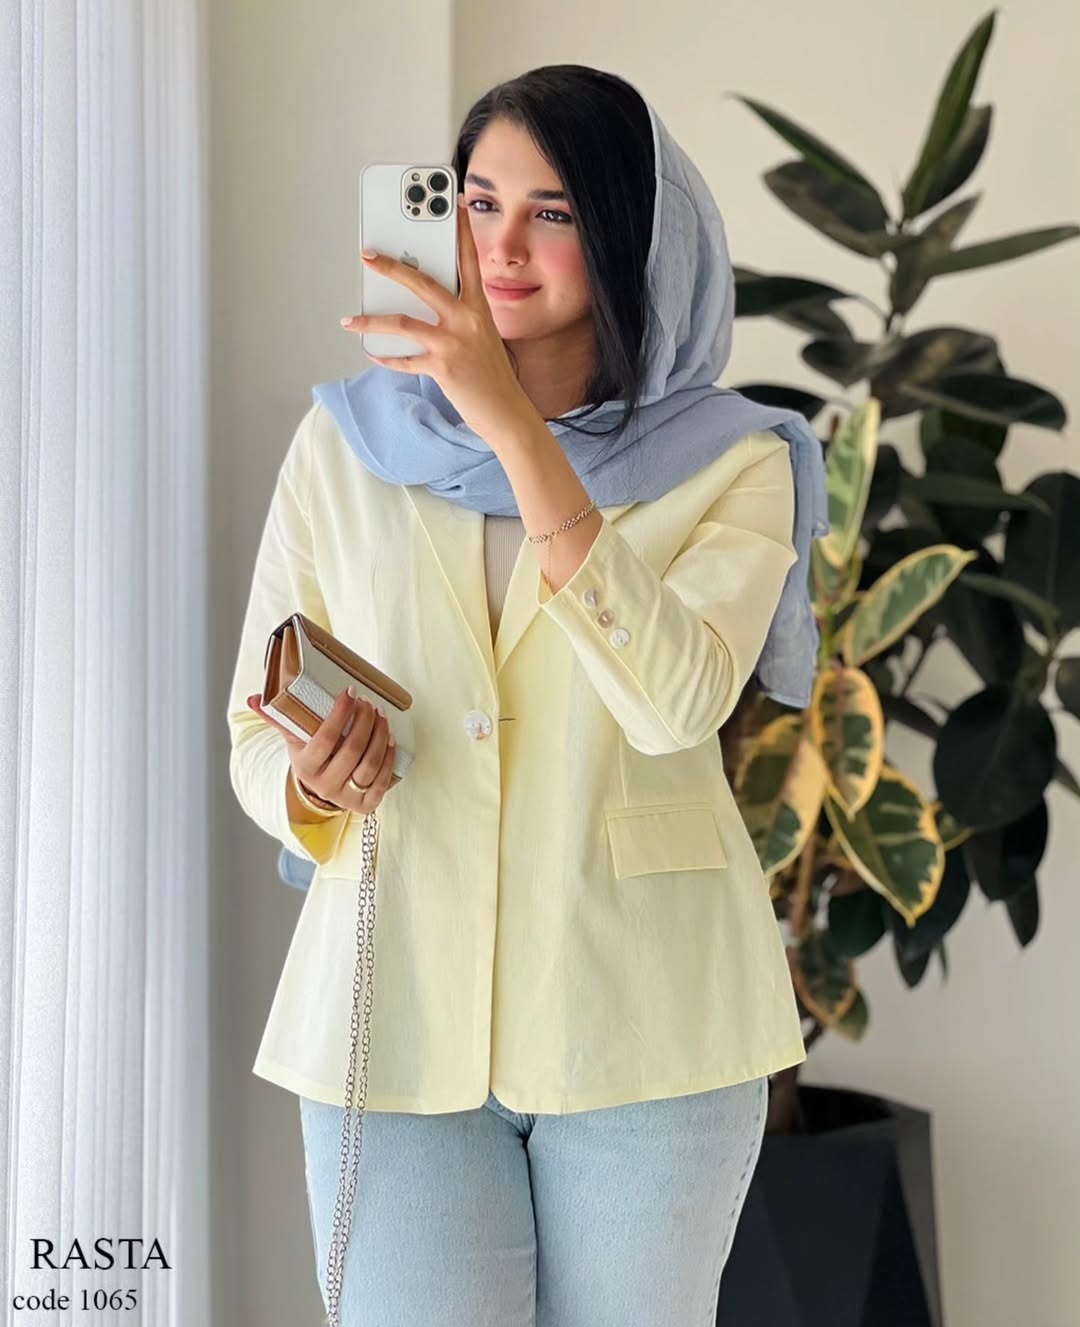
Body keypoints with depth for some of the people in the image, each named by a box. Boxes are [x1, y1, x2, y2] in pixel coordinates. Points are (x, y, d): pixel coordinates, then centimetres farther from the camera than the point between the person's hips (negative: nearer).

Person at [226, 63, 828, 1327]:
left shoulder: (729, 464, -1)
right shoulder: (346, 441, 4)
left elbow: (675, 700, -20)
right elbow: (255, 736, 6)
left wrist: (513, 426, -24)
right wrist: (310, 784, -17)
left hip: (642, 1030, 0)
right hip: (396, 1017, 1)